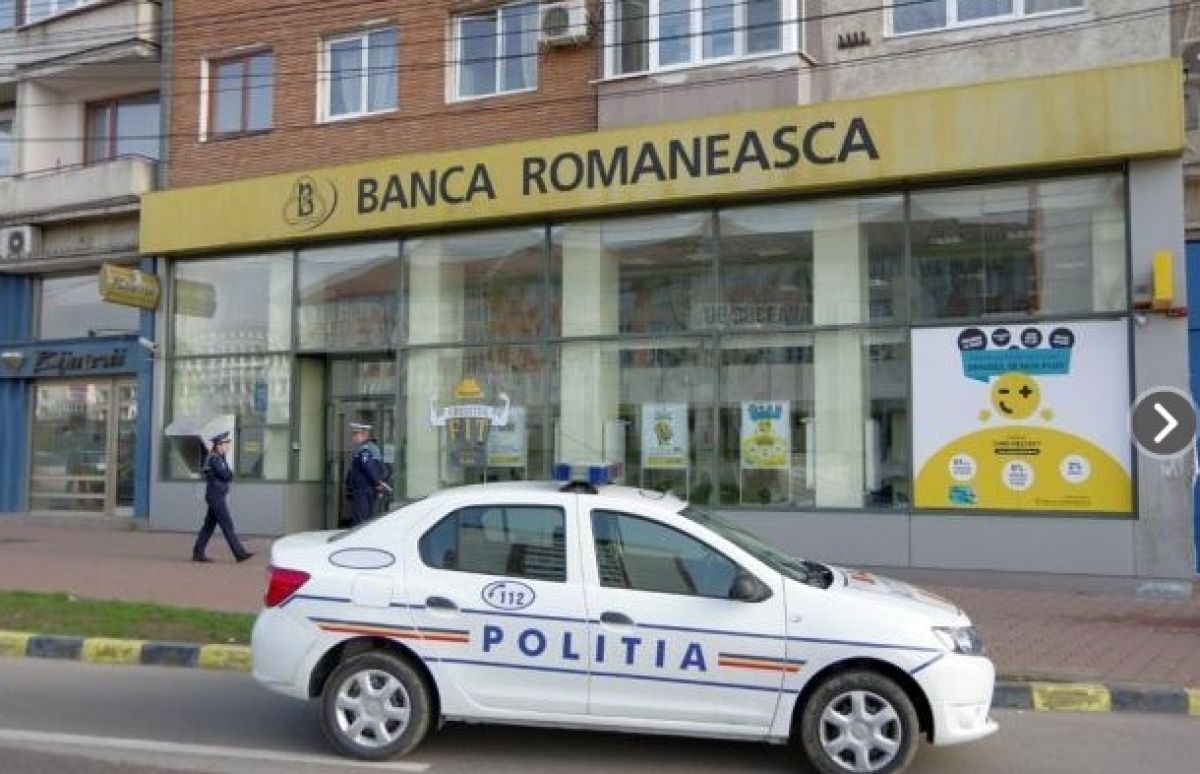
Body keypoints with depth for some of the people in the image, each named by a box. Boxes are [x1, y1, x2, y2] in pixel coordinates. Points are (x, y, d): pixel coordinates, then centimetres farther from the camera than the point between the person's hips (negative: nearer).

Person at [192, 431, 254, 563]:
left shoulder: (219, 458, 16)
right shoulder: (214, 459, -15)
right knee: (227, 525, -9)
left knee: (210, 525, 11)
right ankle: (239, 553, -8)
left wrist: (227, 474, -7)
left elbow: (227, 476, 14)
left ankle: (198, 553, 14)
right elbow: (227, 476, -19)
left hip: (217, 497, 10)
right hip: (216, 497, -10)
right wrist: (230, 473, 1)